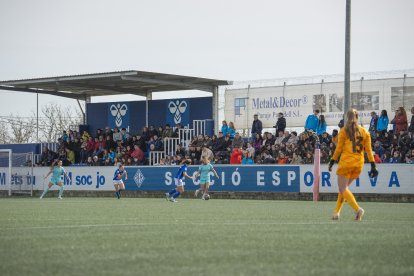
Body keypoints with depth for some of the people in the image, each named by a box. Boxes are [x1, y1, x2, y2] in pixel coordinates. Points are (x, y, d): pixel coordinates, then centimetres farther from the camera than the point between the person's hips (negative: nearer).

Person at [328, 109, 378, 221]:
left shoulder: (344, 131, -2)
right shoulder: (364, 132, 7)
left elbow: (338, 149, -3)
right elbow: (369, 150, 4)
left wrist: (332, 162, 7)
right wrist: (373, 166, 5)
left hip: (346, 162, -5)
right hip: (359, 164, 5)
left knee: (343, 188, -3)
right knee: (344, 188, 17)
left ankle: (357, 209, -23)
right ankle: (337, 212, 14)